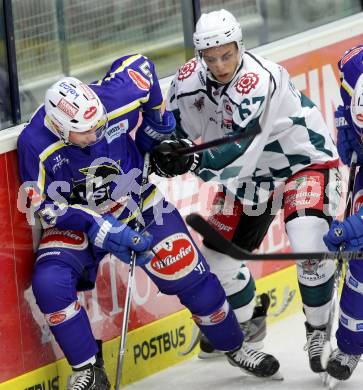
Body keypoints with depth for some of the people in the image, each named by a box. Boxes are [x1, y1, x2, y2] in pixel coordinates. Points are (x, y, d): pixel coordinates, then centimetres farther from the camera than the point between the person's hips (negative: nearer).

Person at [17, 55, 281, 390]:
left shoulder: (116, 99, -26)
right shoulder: (35, 143, -28)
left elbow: (140, 65, -5)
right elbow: (41, 206, -19)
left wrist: (157, 118, 4)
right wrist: (96, 227, -27)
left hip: (137, 204, 1)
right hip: (76, 221, -1)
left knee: (192, 278, 0)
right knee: (49, 283, -26)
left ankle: (235, 348, 26)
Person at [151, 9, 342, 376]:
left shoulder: (260, 80, -33)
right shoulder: (188, 80, -13)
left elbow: (240, 151, -39)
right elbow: (175, 132, 0)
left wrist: (195, 161, -53)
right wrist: (166, 154, -22)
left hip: (304, 162, -7)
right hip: (248, 174, 7)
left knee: (308, 243, -28)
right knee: (218, 257, 6)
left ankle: (318, 332, -6)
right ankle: (246, 325, 34)